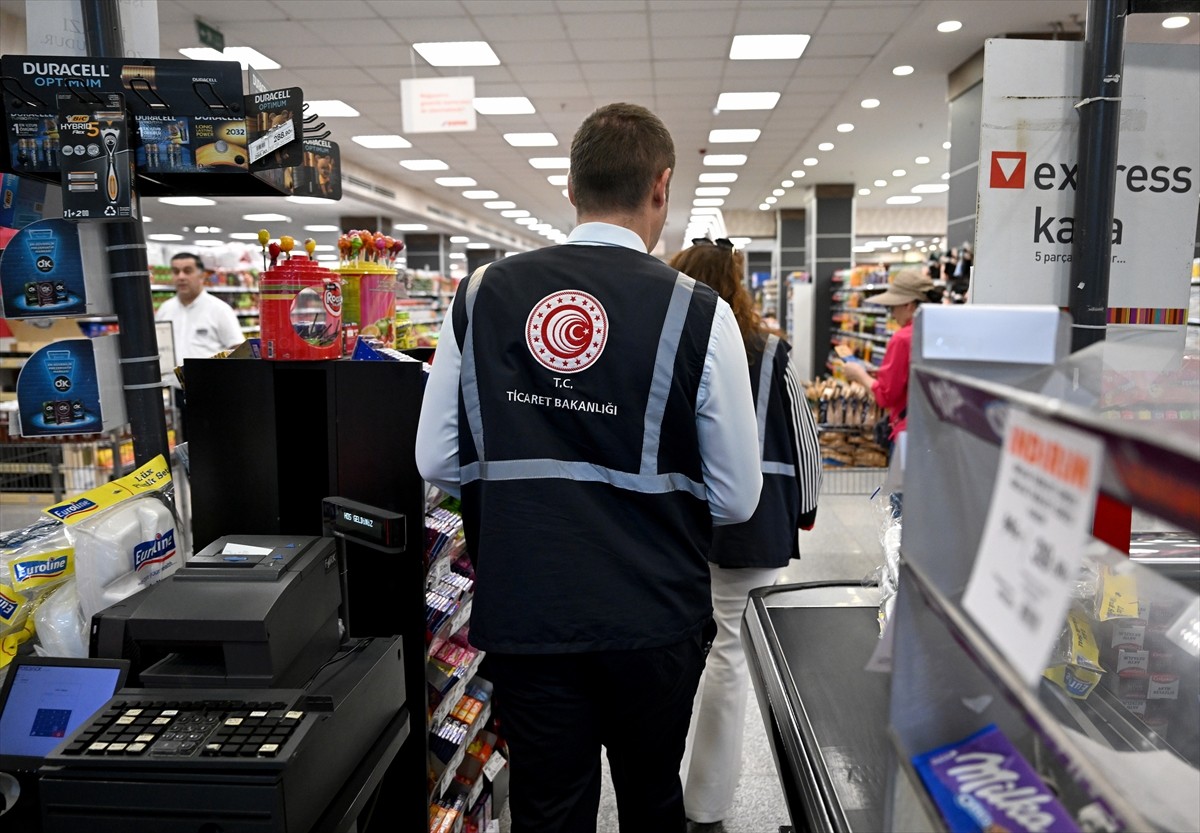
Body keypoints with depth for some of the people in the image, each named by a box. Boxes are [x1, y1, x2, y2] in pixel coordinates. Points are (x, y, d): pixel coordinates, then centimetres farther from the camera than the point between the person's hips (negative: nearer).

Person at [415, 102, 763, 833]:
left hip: (523, 613, 1)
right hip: (653, 615, -1)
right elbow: (738, 498, -7)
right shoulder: (697, 312, -12)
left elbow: (438, 462, 1)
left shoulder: (482, 295, -4)